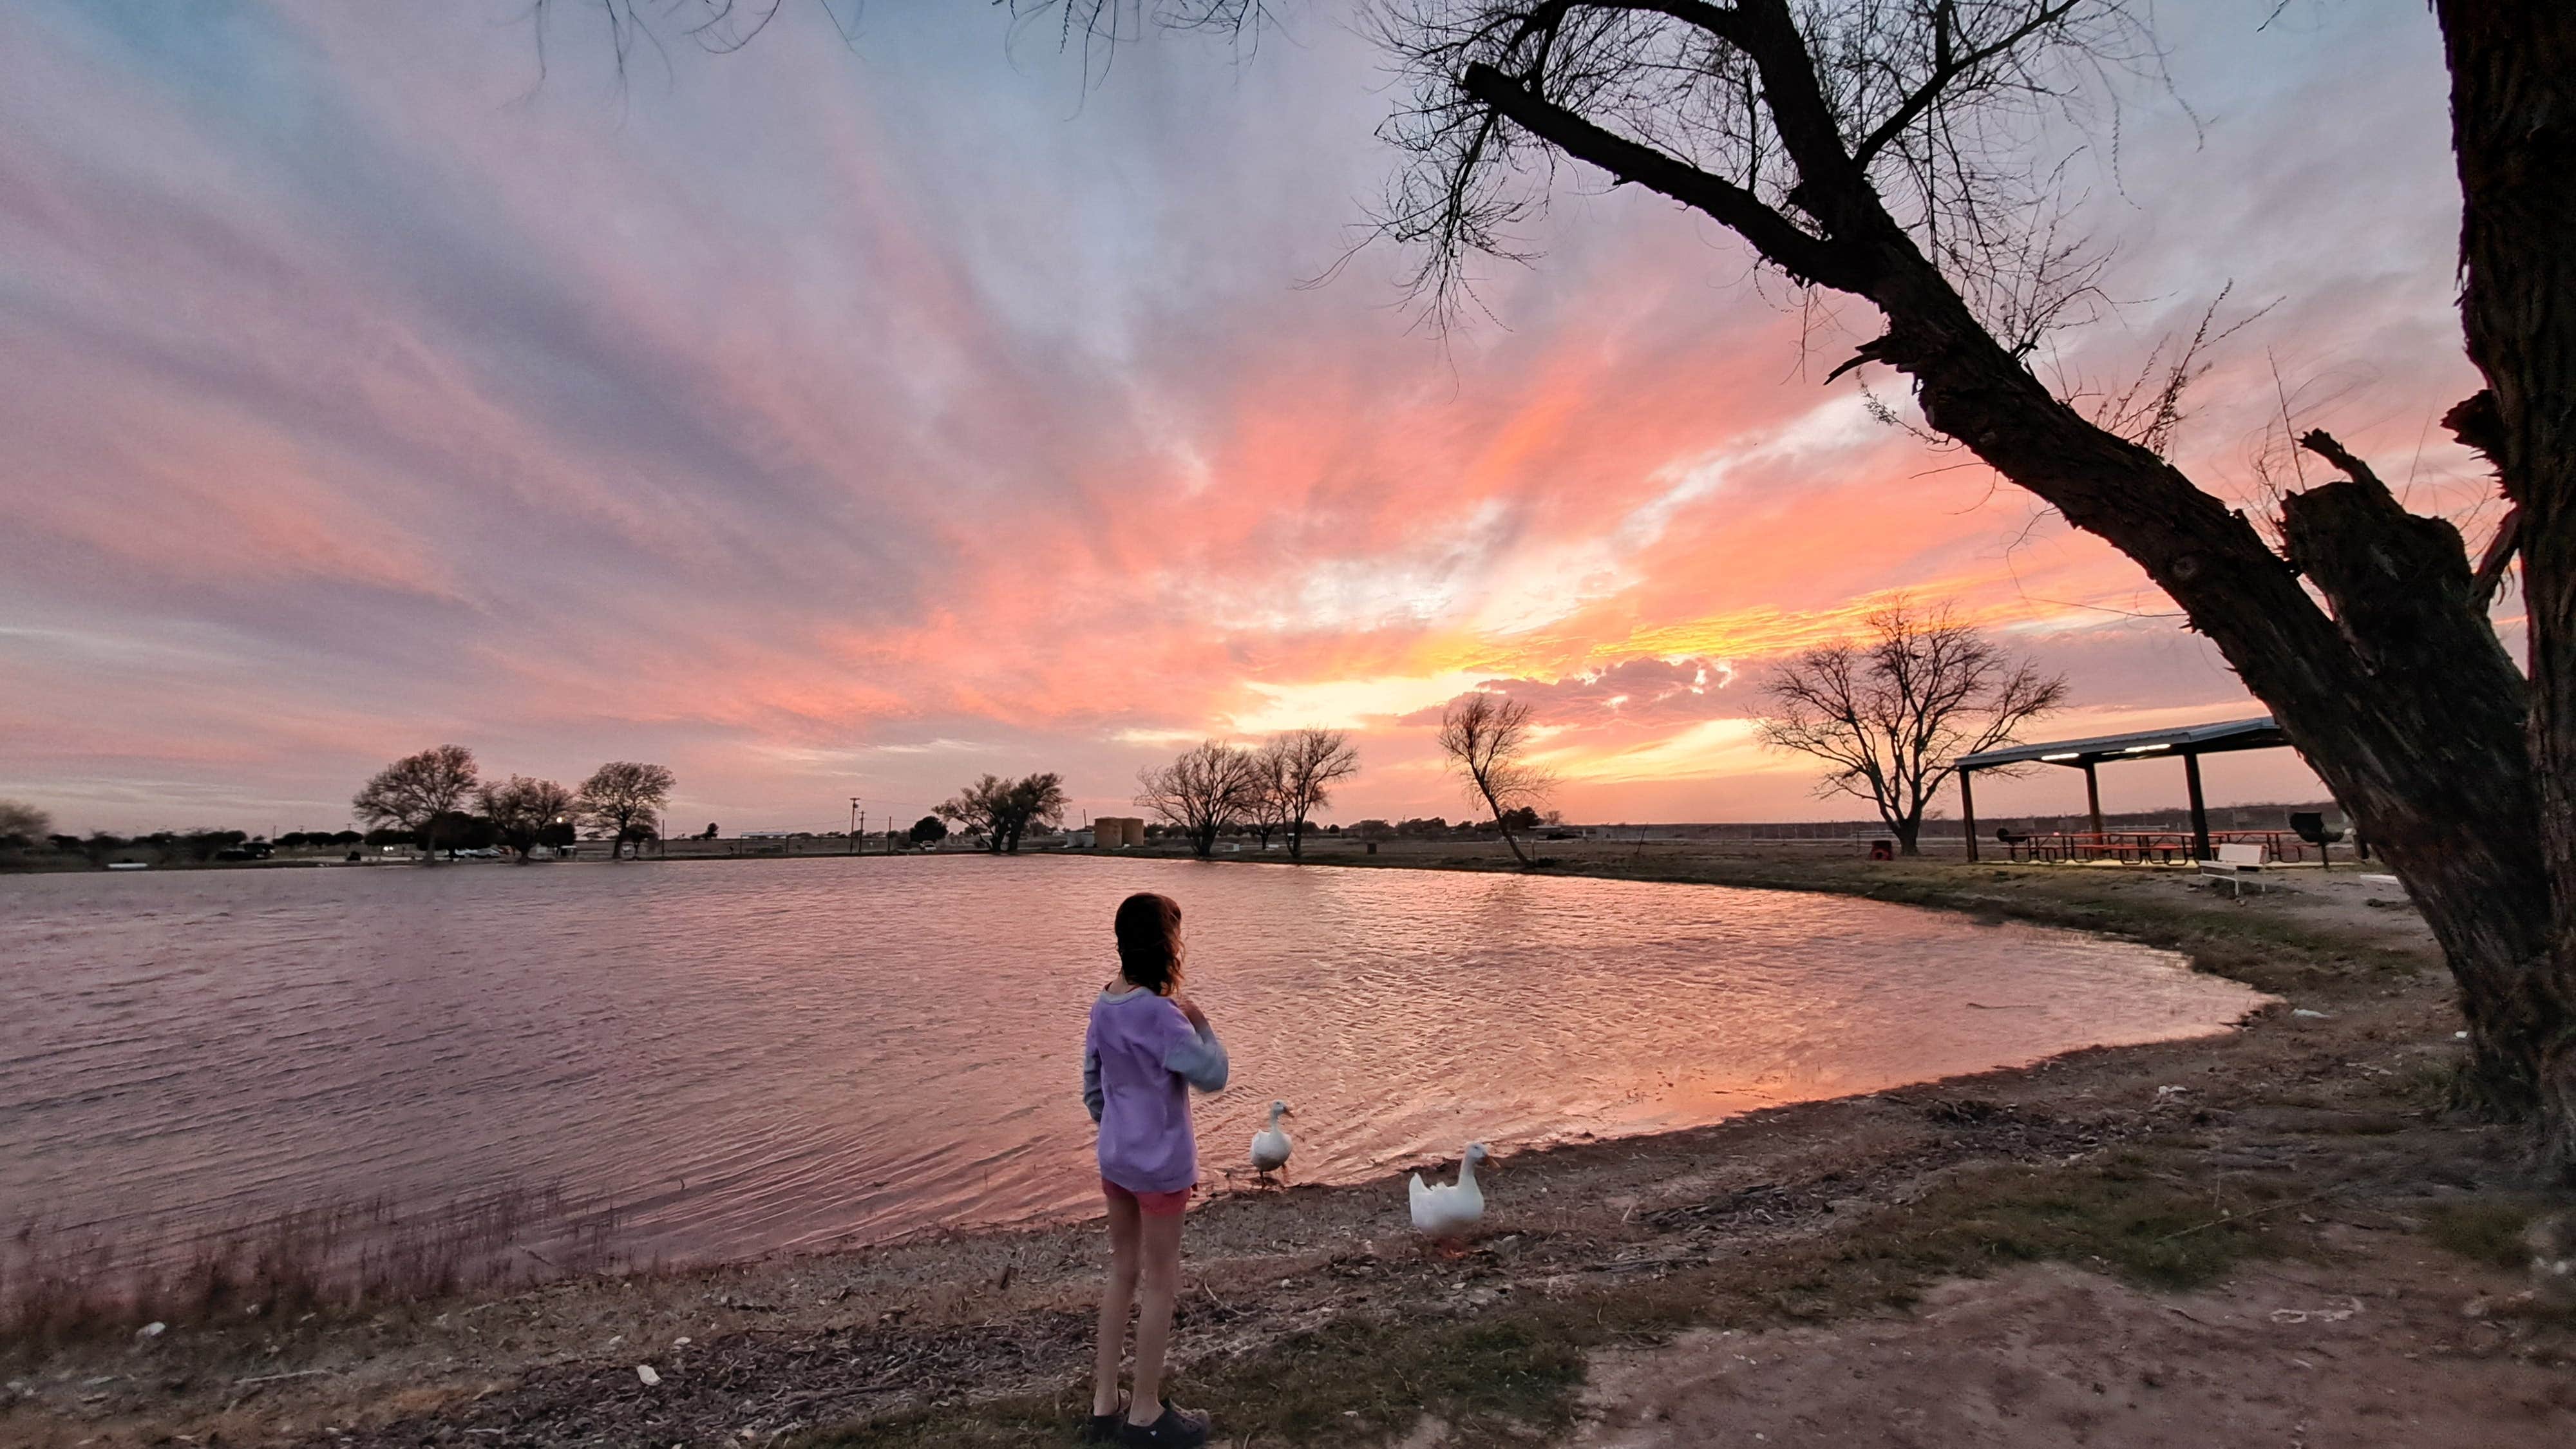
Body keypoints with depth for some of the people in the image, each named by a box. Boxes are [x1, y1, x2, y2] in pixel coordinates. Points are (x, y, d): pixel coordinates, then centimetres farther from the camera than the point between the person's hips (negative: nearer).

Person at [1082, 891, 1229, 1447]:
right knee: (1160, 1282, 11)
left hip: (1115, 1157, 7)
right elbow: (1212, 1074, -22)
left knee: (1122, 1274, 21)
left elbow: (1091, 1085, 7)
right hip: (1161, 1162, -7)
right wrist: (1199, 1020, -10)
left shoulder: (1104, 1005, -1)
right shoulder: (1160, 1012, -26)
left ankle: (1104, 1404, 33)